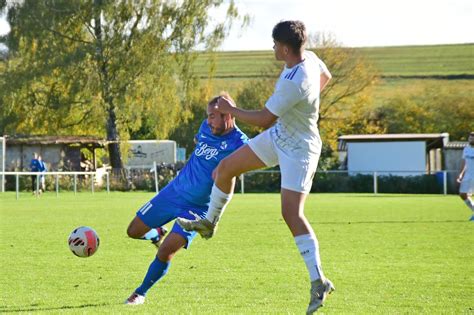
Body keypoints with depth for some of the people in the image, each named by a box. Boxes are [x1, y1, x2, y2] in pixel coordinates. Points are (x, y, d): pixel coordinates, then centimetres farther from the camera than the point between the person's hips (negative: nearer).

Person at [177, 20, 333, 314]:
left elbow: (265, 119, -27)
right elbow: (325, 77, 16)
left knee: (292, 214, -15)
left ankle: (319, 283, -10)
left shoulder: (294, 83, -35)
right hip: (279, 136, 10)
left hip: (298, 149, -10)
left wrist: (231, 109, -13)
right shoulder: (309, 57, -8)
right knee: (225, 168, 12)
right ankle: (209, 223, 36)